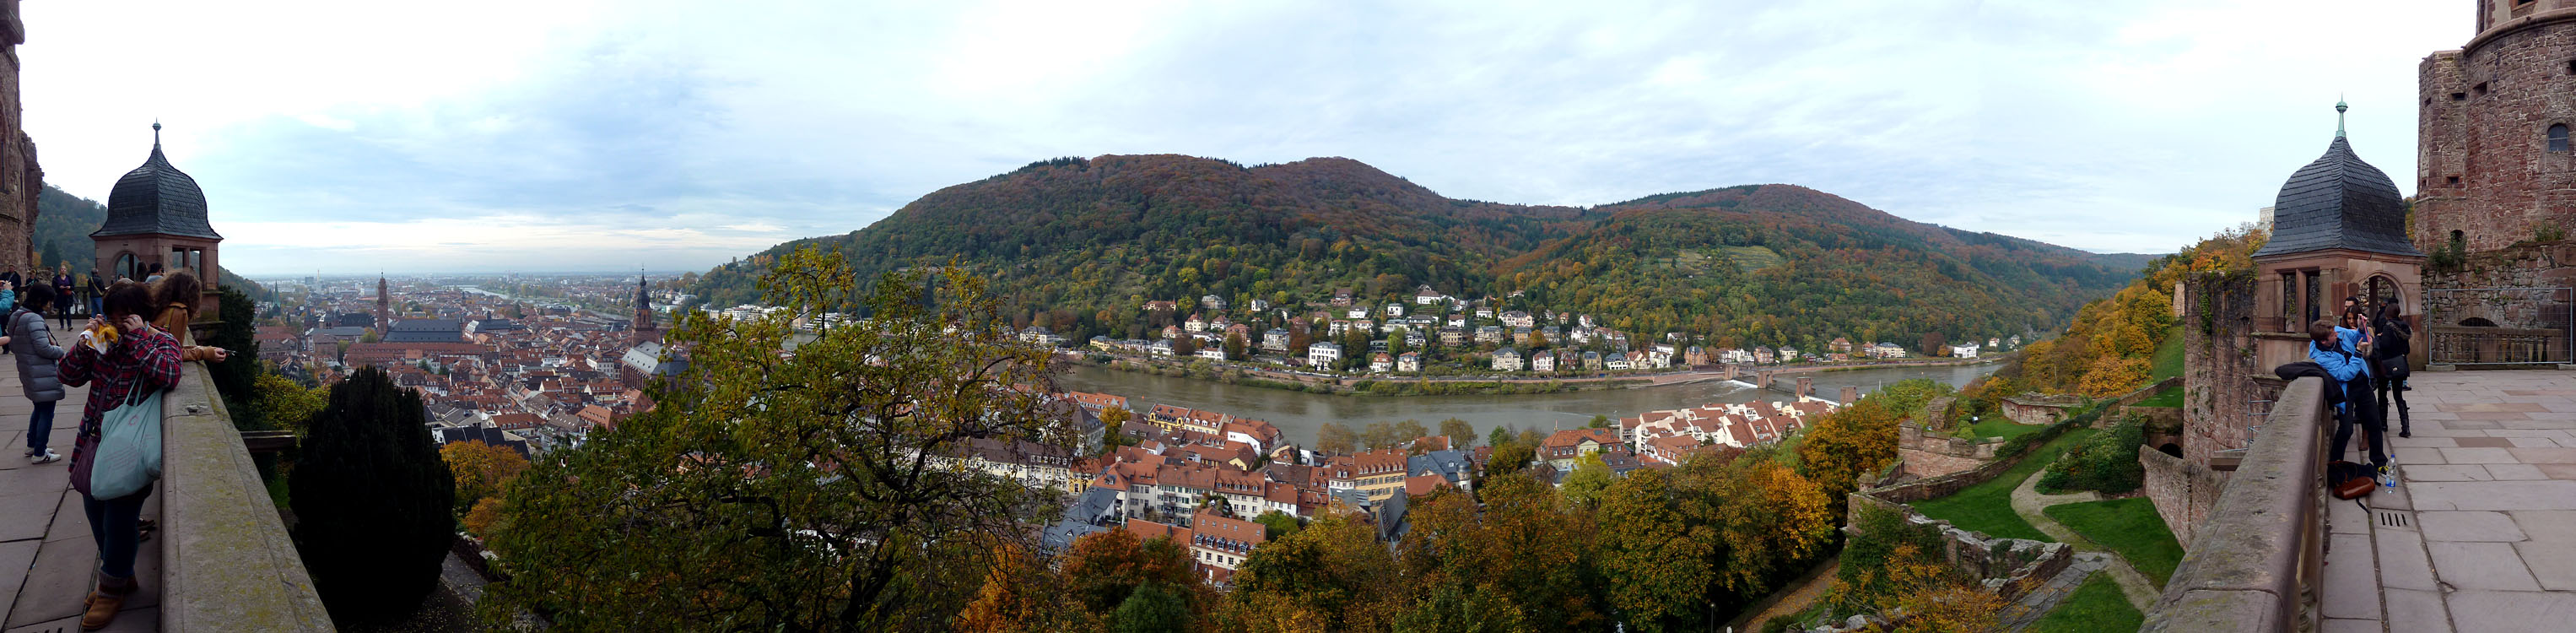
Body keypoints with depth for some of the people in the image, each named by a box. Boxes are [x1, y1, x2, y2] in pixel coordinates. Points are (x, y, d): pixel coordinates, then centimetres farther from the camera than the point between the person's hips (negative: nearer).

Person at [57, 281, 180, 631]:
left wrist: (138, 337, -22)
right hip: (95, 441, 6)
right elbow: (68, 376, 4)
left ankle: (112, 591, 14)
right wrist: (86, 340, -10)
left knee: (119, 516, -2)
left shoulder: (161, 342, -7)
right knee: (96, 510, 15)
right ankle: (123, 577, 31)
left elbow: (167, 376, -27)